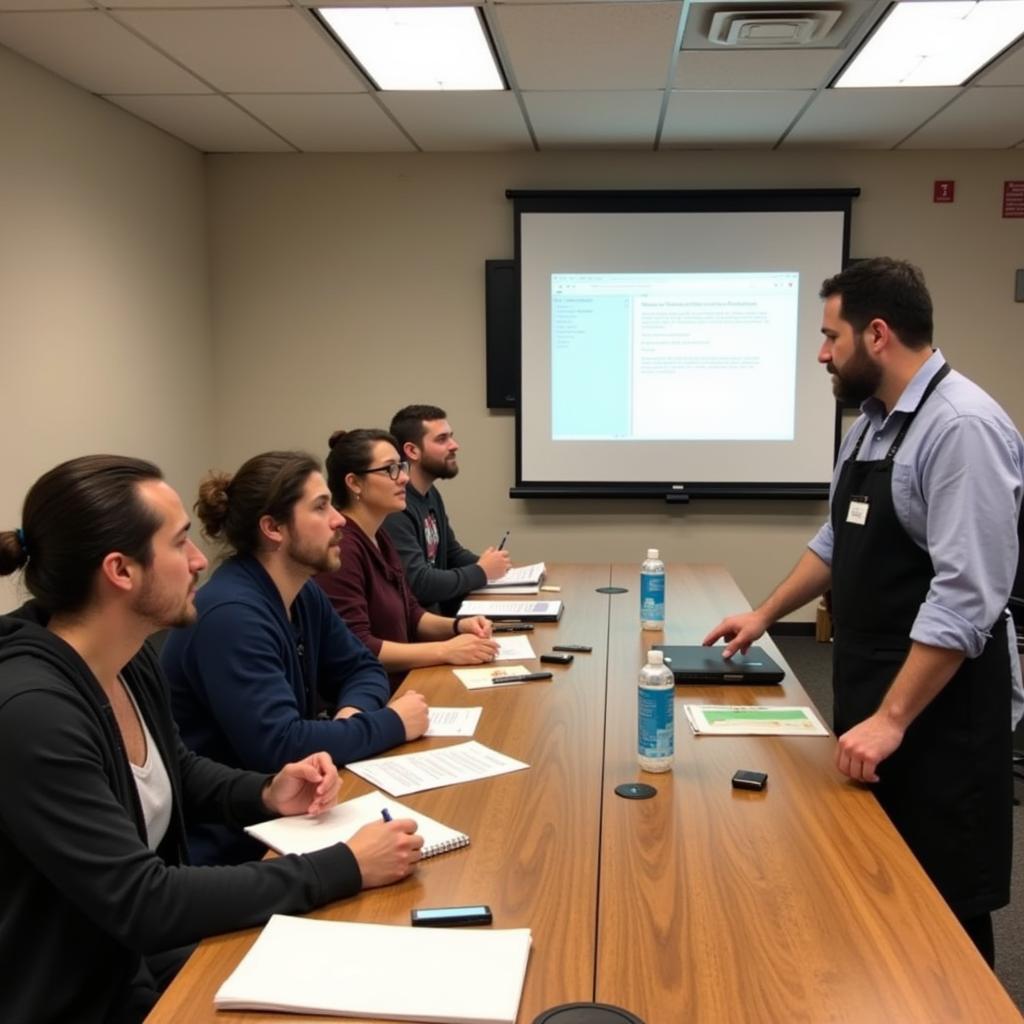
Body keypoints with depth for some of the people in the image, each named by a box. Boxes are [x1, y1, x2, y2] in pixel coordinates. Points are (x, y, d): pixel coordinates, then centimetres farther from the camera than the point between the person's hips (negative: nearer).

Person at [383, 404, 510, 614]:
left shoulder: (431, 494, 12)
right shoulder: (395, 508, -23)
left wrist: (483, 563, 2)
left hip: (438, 610, 9)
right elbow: (418, 584, -27)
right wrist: (481, 572, -12)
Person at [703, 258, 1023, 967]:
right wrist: (766, 615, 21)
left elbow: (965, 595, -25)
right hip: (871, 695, 8)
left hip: (938, 709, -8)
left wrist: (894, 718, -24)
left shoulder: (962, 427, -21)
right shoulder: (871, 424, 8)